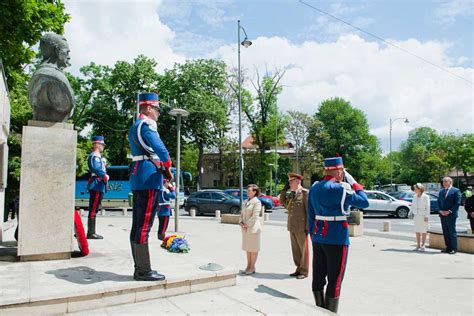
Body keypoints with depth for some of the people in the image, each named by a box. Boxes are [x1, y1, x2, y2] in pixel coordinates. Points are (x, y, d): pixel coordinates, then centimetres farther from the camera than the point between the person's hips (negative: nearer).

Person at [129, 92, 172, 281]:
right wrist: (167, 166, -6)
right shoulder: (146, 125, -11)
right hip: (149, 179, -10)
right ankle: (144, 271, 0)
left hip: (138, 179, 10)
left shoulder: (134, 127, 21)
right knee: (144, 226, -7)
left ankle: (140, 268, 19)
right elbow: (161, 149, -23)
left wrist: (161, 169, 9)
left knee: (138, 225, 11)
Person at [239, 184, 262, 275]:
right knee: (247, 247, 12)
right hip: (245, 229, 8)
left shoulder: (257, 202, -10)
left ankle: (252, 267, 9)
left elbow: (255, 216, -17)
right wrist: (241, 222, 0)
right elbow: (242, 213, 17)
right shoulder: (245, 202, 14)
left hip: (253, 227, -8)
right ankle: (248, 266, 21)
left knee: (253, 248, 1)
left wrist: (247, 224, -16)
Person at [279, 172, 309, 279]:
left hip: (301, 227, -7)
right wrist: (284, 190, 6)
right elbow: (282, 201, 17)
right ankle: (299, 269, 24)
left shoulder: (305, 192, -10)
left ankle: (304, 271, 13)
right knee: (295, 249, 13)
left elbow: (309, 210, -12)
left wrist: (308, 226, -14)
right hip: (292, 226, 7)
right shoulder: (291, 193, 13)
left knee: (303, 249, 3)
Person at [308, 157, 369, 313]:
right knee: (334, 281, 5)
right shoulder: (340, 189, -16)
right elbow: (364, 202, -7)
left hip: (318, 238, 7)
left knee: (318, 277, 15)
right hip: (337, 240, -7)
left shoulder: (314, 188, 6)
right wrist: (353, 182, 1)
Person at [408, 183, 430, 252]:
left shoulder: (425, 197, -7)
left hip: (423, 215, -5)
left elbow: (427, 207, -10)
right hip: (416, 215, 5)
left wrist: (426, 216, -14)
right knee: (417, 231, 7)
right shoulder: (414, 196, 9)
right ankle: (418, 245, 14)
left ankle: (422, 246, 6)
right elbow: (412, 205, 14)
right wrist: (411, 212, 3)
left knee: (423, 231, 1)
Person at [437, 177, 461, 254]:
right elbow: (438, 202, 16)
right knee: (445, 232, 8)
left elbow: (457, 203, -9)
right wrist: (441, 210, 0)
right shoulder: (441, 191, 16)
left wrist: (449, 211, -14)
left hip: (451, 215, -6)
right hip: (442, 214, 6)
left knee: (452, 231, -3)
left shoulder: (456, 191, -2)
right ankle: (448, 247, 15)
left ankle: (454, 248, 3)